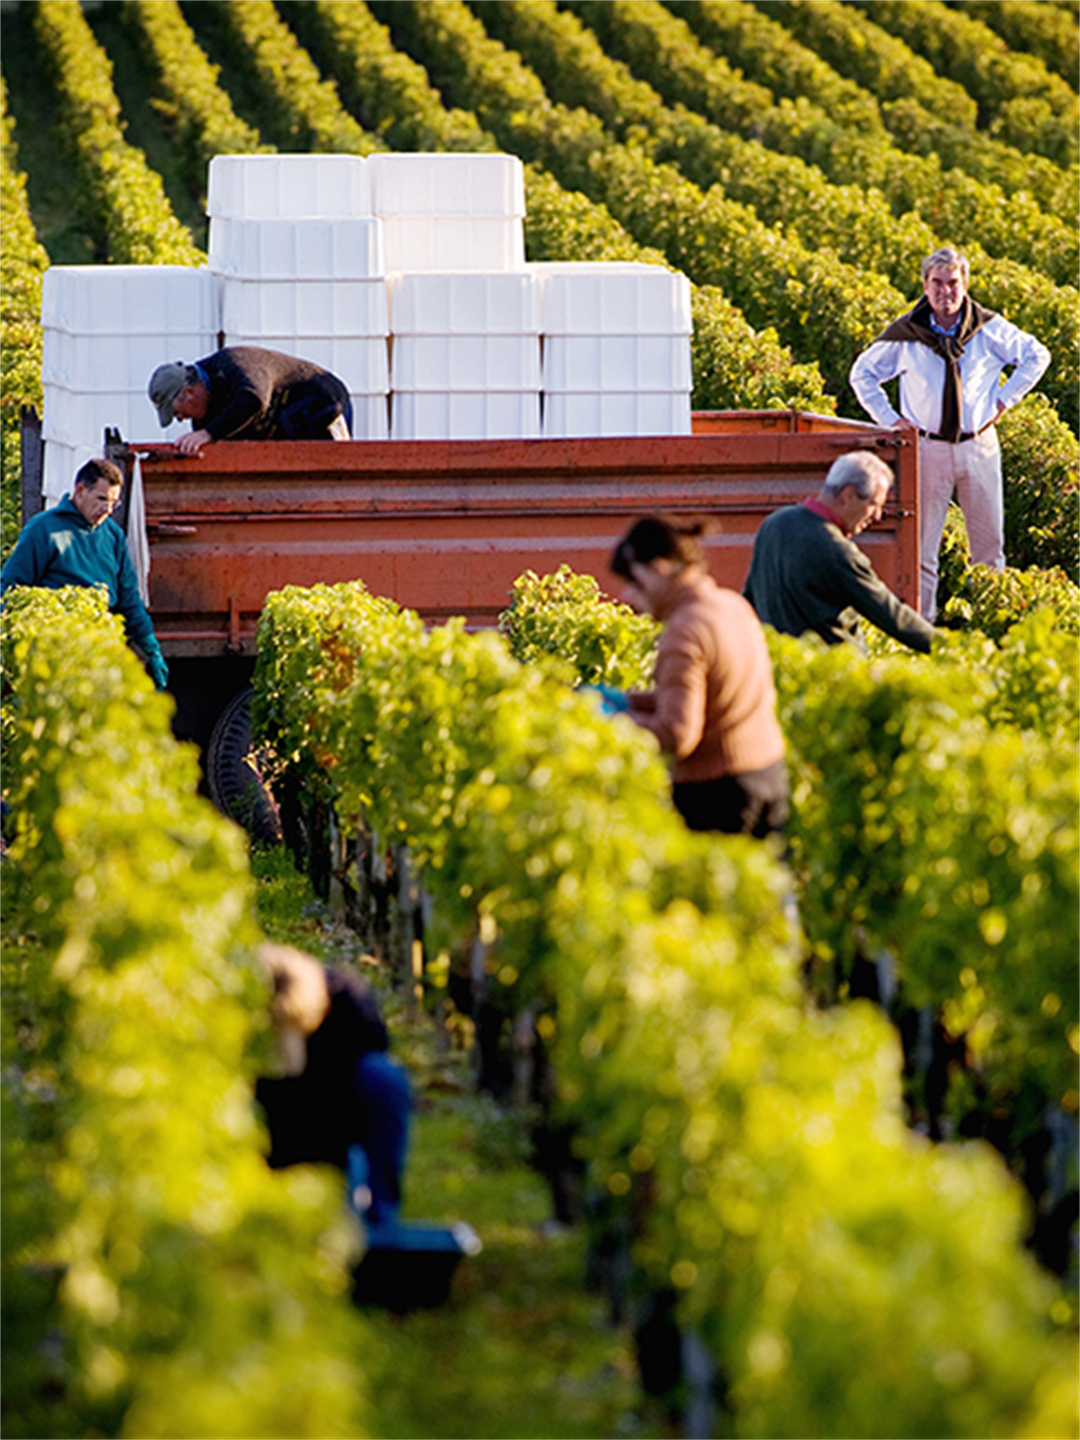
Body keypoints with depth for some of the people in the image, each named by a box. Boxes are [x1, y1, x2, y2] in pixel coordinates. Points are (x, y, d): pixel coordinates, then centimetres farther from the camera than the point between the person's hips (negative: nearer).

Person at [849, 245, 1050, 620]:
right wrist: (890, 419, 2)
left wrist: (1004, 400, 5)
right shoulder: (905, 335, -3)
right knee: (921, 547, -1)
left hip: (978, 446, 1)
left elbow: (1036, 357, 13)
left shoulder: (990, 330, -1)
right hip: (927, 448, -1)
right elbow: (863, 373, 11)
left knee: (989, 543, 6)